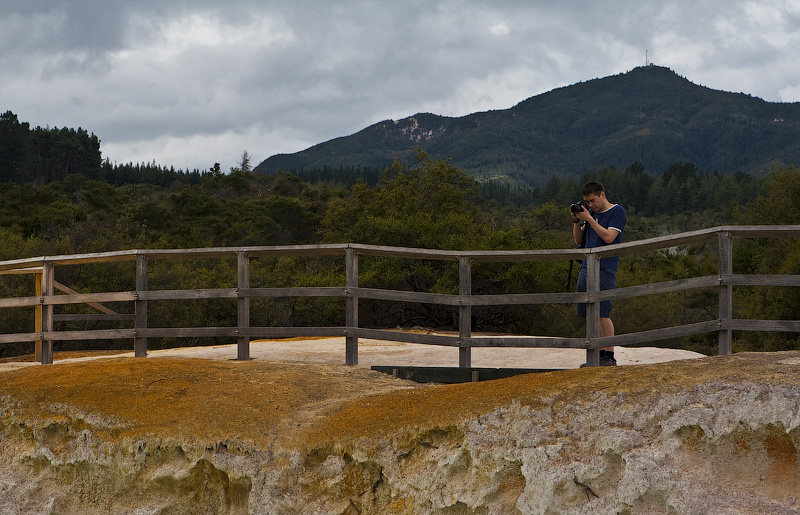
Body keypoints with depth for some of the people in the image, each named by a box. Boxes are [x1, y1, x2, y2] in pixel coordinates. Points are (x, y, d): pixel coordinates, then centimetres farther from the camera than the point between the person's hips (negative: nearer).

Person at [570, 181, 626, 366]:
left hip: (605, 269, -7)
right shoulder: (591, 212, 19)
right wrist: (576, 221, 3)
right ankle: (599, 353, 9)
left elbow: (608, 237, -14)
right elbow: (578, 240, 18)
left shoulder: (617, 212, -2)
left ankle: (609, 356, -8)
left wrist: (588, 218, -12)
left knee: (603, 313, -11)